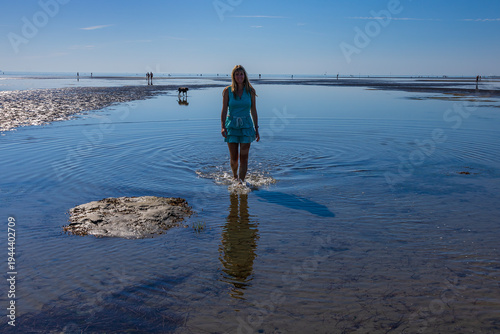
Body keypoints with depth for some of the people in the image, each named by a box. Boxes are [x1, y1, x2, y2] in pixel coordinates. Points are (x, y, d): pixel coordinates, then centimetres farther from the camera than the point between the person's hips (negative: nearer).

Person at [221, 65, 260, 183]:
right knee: (233, 158, 4)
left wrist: (256, 129, 5)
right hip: (232, 125, 0)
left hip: (246, 125, 0)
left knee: (244, 157, -4)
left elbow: (253, 111, 6)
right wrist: (223, 127, -13)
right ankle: (234, 176, 33)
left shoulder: (250, 91, 2)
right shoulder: (227, 91, -1)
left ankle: (241, 181, 5)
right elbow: (224, 110, -2)